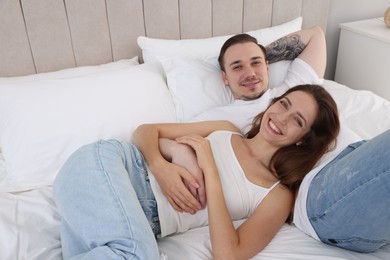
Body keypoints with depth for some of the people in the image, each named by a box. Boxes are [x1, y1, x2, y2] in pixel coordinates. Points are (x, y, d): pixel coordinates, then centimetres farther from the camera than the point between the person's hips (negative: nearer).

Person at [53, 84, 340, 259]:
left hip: (143, 217, 0)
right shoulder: (225, 130, 12)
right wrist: (161, 166, -11)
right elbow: (146, 130, 12)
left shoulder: (278, 195, 6)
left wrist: (210, 170, -11)